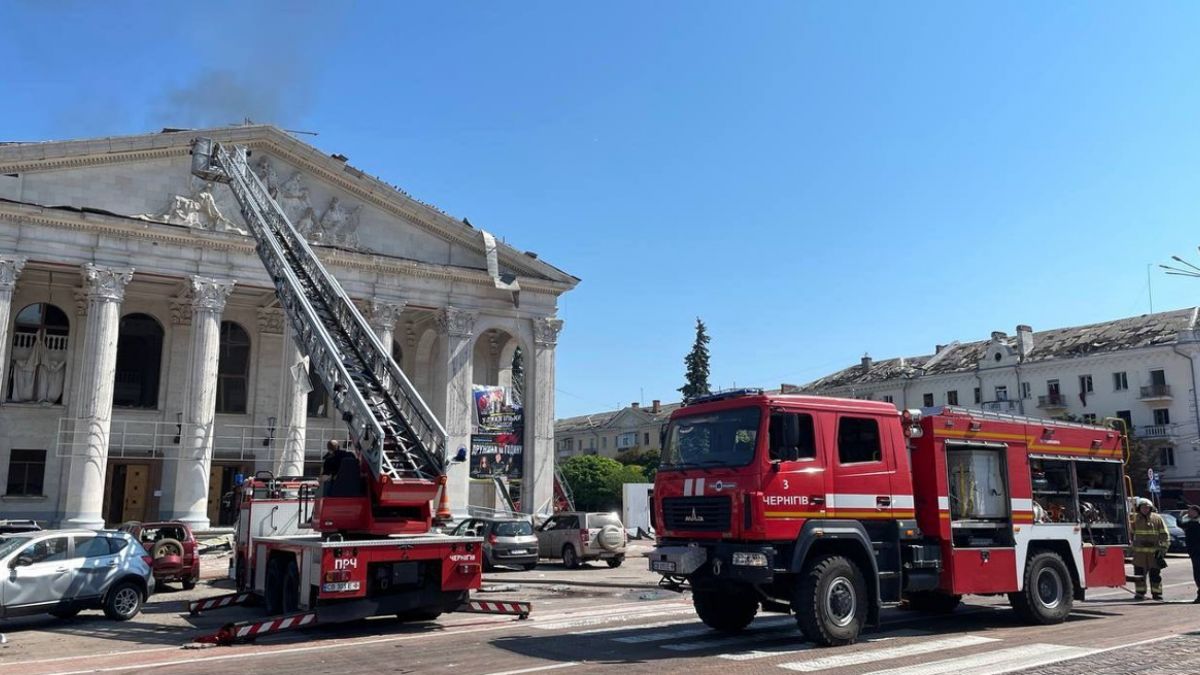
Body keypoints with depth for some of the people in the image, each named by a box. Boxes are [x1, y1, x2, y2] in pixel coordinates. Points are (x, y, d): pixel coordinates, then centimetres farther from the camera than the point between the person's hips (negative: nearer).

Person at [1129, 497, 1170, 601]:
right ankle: (1140, 593, 8)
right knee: (1139, 573, 1)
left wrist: (1163, 548, -2)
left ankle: (1157, 593, 13)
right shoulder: (1135, 518, 6)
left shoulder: (1157, 518, 5)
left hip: (1154, 551, 0)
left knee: (1155, 573, 4)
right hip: (1139, 551, 0)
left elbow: (1164, 534, 5)